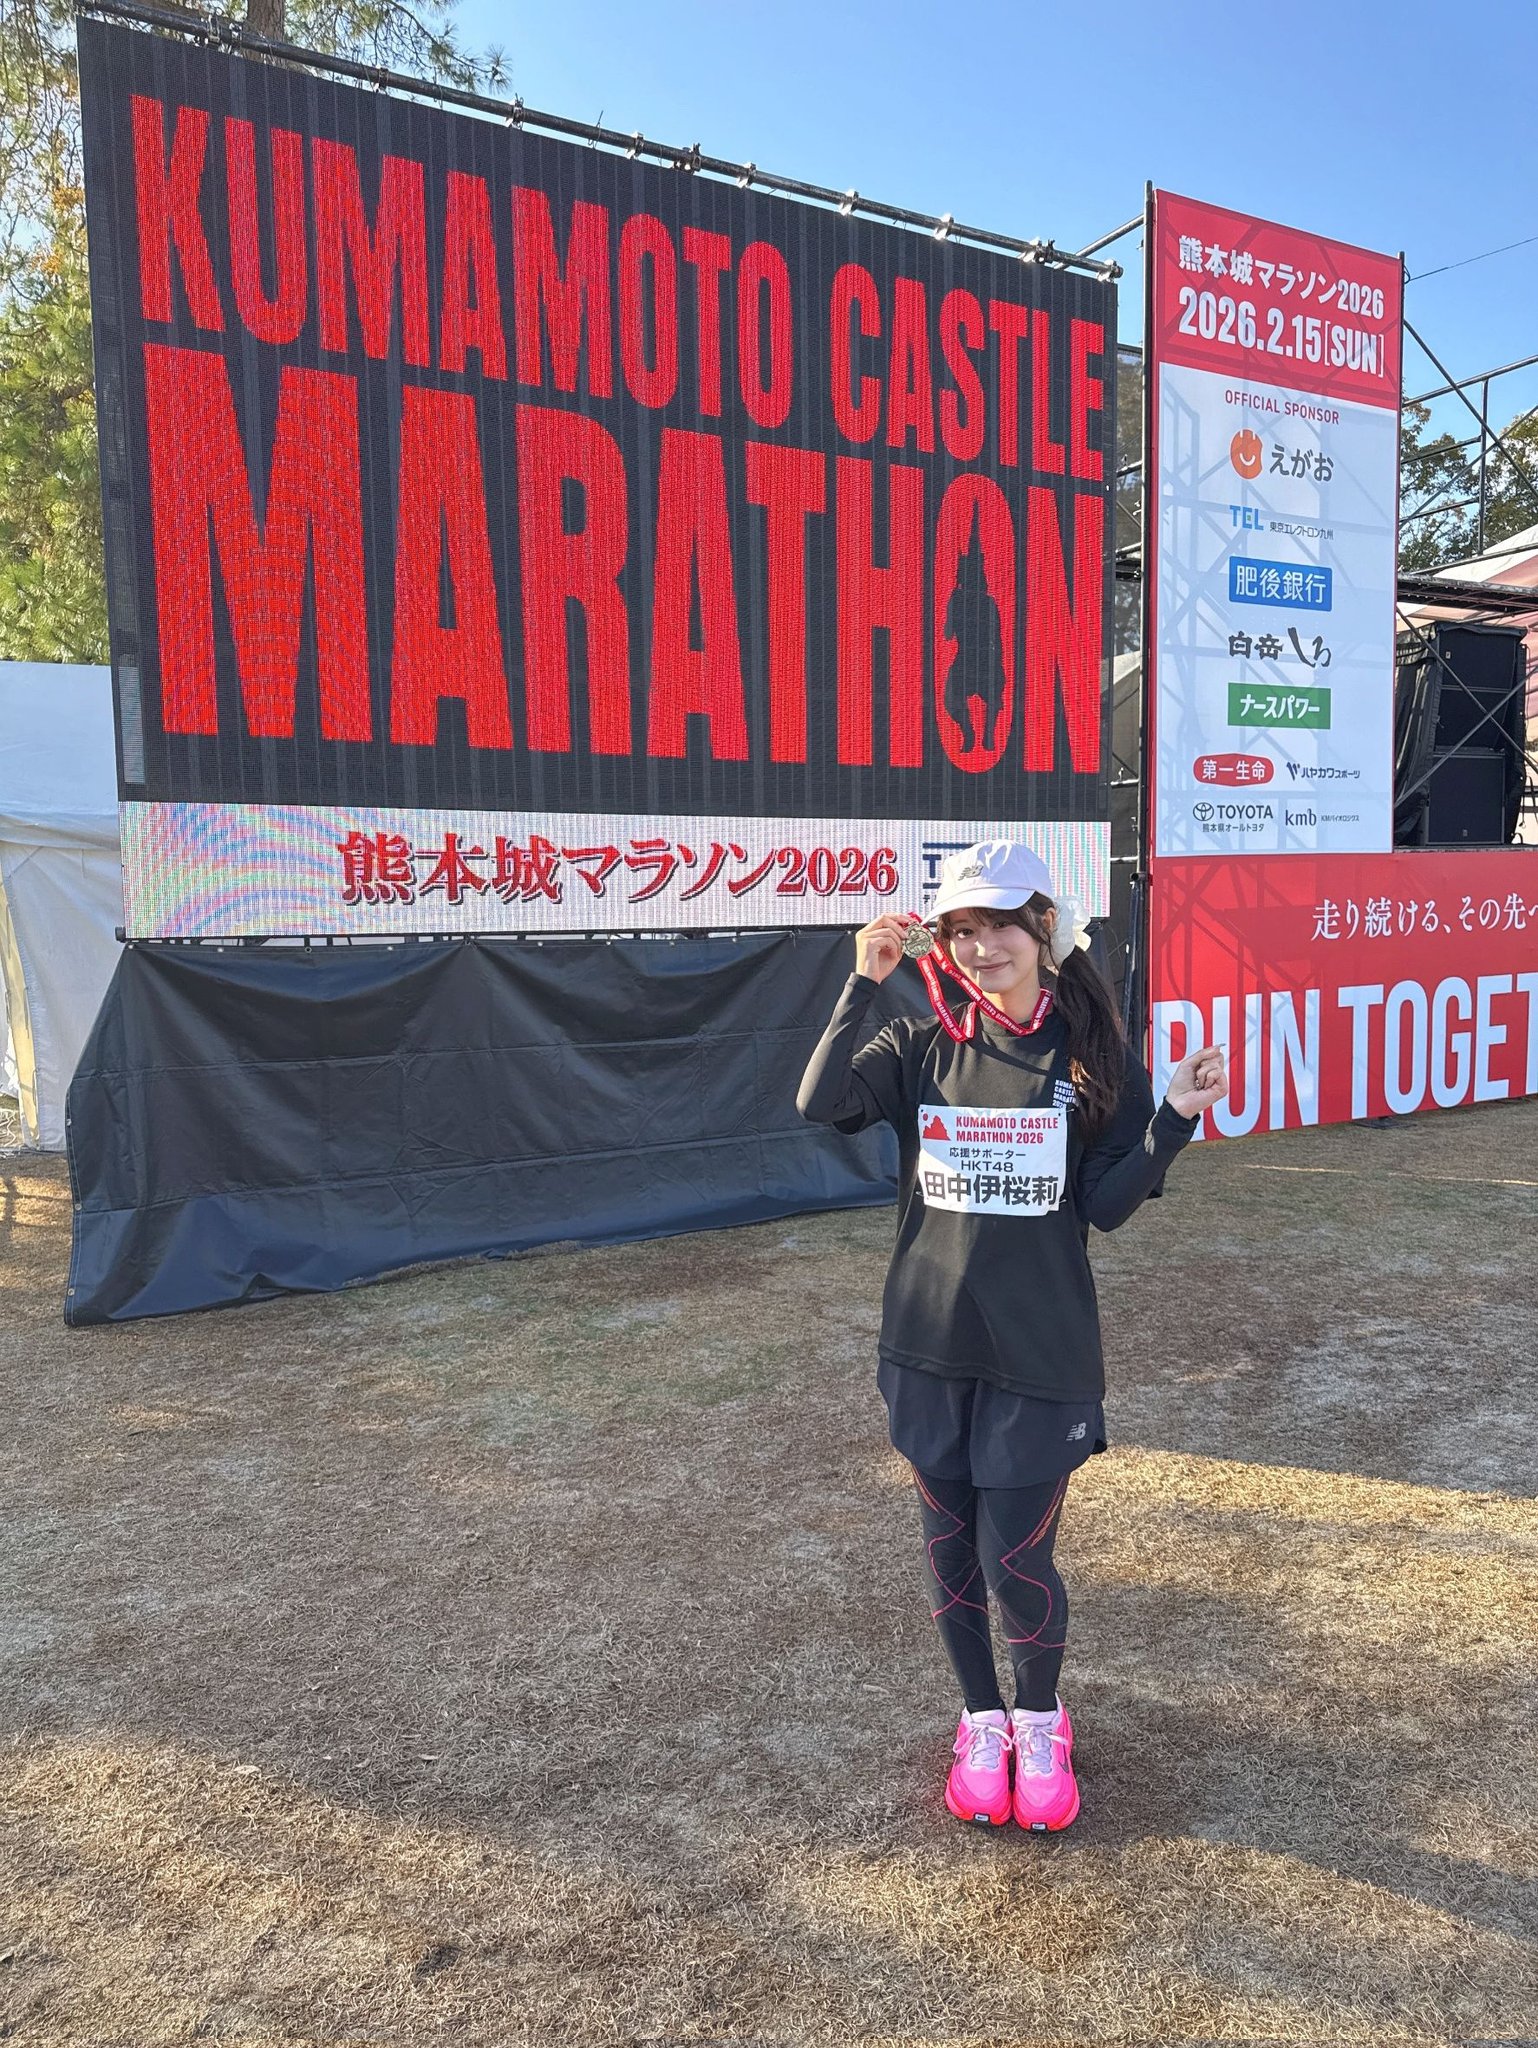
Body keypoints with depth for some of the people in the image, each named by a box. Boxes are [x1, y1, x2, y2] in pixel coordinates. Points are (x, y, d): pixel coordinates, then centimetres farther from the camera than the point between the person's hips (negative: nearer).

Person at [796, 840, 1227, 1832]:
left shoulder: (1094, 1056, -2)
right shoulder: (922, 1049, 1)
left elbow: (1108, 1204, -5)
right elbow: (822, 1103, -15)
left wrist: (1174, 1120, -19)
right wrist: (864, 984, -19)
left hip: (1041, 1349, -2)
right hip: (930, 1344, 2)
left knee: (1016, 1561, 2)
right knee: (951, 1553, 13)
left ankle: (1042, 1720, 33)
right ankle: (982, 1721, 38)